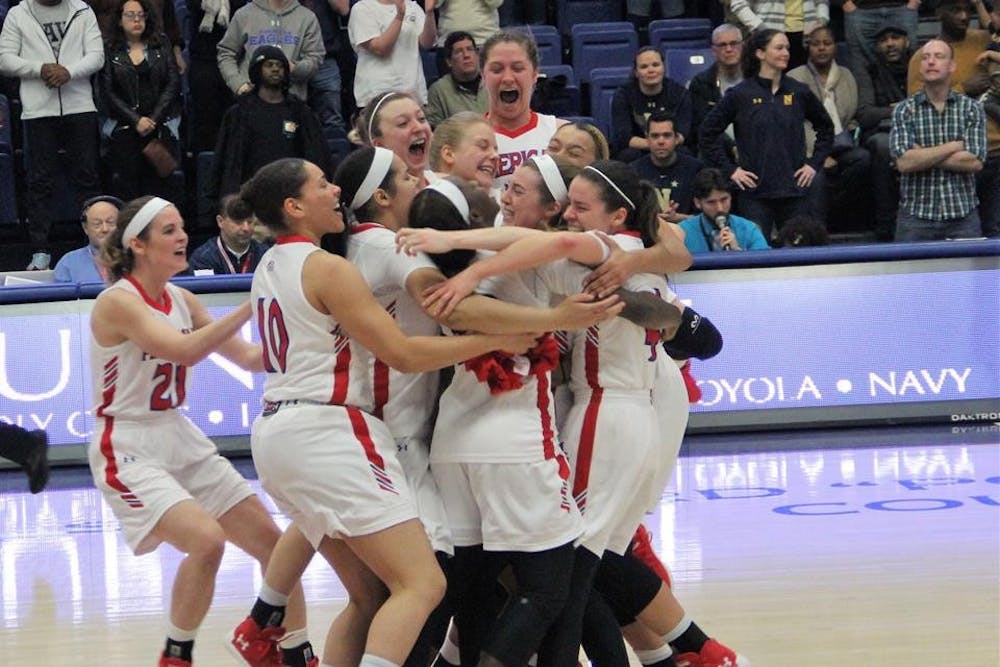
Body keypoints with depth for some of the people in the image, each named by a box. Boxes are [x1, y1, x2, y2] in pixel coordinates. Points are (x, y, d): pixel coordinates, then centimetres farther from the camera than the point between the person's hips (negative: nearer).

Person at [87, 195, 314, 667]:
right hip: (129, 451, -8)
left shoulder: (180, 300, 7)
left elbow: (250, 358, 8)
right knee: (207, 540, -28)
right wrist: (251, 306, -32)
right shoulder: (117, 301, -15)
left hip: (181, 442, 8)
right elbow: (184, 350, -30)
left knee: (275, 544, 4)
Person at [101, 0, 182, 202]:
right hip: (124, 128, -1)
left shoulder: (161, 45, 9)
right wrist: (136, 120, -10)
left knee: (159, 184, -4)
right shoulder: (111, 51, 3)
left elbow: (173, 83, 3)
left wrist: (154, 118, -7)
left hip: (160, 127, 1)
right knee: (125, 186, -7)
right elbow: (108, 92, -2)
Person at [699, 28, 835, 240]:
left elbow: (826, 128, 19)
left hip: (796, 190, 2)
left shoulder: (799, 92, 5)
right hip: (755, 192, -2)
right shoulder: (740, 95, -2)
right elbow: (708, 133, 3)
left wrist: (814, 164, 9)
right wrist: (730, 169, -2)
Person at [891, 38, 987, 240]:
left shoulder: (971, 108, 6)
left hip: (963, 215, 1)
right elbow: (904, 163, -10)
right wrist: (954, 146, -8)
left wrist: (924, 156, -8)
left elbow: (975, 162, -7)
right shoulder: (904, 110, 4)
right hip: (916, 216, -1)